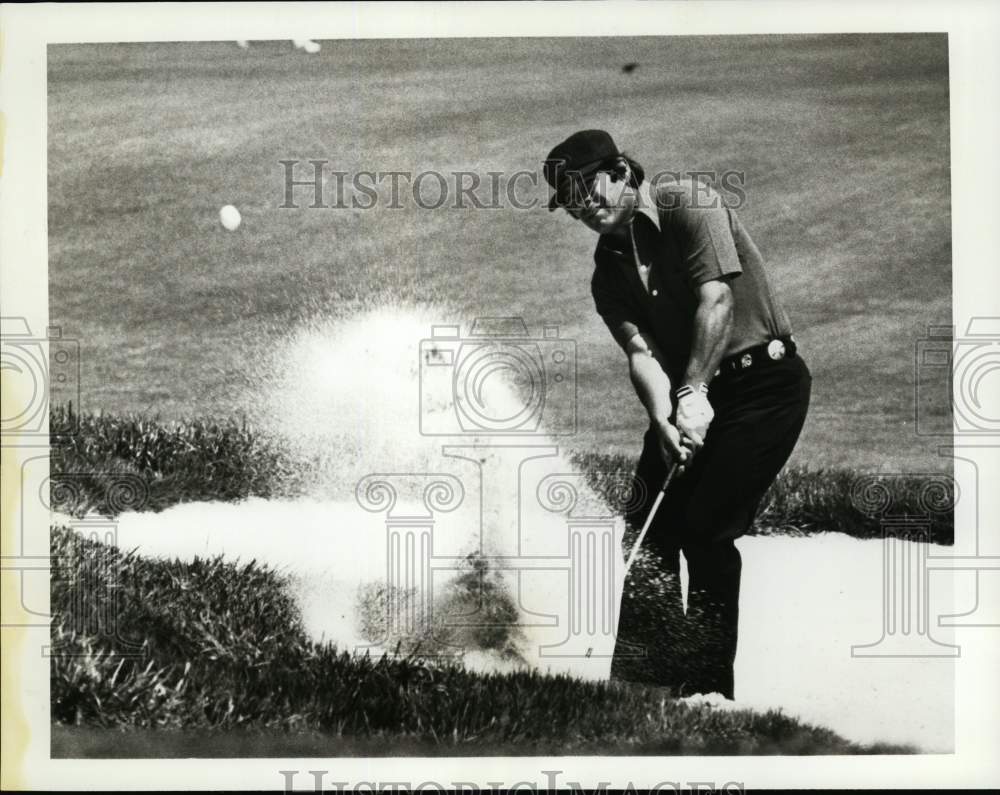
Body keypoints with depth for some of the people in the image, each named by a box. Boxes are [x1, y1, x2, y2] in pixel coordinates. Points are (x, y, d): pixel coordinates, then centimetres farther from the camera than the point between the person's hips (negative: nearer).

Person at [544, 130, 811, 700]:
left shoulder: (689, 204, -10)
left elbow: (716, 298, -22)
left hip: (765, 379, -7)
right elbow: (640, 351, -5)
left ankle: (711, 687, 1)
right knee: (650, 525, 0)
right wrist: (664, 418, -23)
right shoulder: (609, 272, 8)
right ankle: (640, 680, 13)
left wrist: (694, 392, -29)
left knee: (705, 530, -12)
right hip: (689, 392, 7)